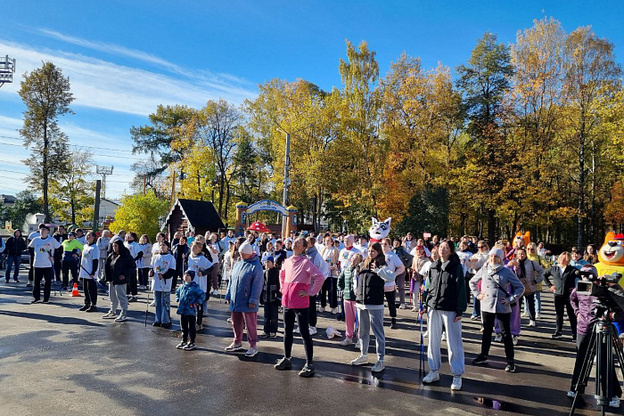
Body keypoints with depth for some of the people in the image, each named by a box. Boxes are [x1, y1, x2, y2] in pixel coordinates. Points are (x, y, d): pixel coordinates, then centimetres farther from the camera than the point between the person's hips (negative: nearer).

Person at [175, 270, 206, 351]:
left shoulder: (194, 287, -12)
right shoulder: (182, 286, 9)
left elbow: (202, 295, -13)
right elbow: (177, 293, 30)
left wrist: (196, 303, -13)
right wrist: (178, 300, 18)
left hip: (191, 311, -7)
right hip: (182, 311, 7)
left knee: (191, 328, 1)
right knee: (184, 327, 17)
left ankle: (192, 343, 10)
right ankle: (184, 341, 29)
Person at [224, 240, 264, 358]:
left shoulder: (256, 266, -12)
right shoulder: (238, 264, 12)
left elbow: (257, 285, -16)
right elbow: (231, 281, 18)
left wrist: (253, 300, -19)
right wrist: (228, 295, 15)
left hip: (247, 303, -7)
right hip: (235, 301, 7)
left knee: (250, 325, 2)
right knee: (236, 323, 17)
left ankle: (253, 346, 12)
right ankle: (237, 343, 33)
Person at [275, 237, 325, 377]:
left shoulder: (306, 262, -11)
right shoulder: (287, 261, 10)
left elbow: (320, 277, -19)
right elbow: (282, 274, 31)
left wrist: (310, 292, -16)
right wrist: (282, 287, 19)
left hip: (300, 303, -7)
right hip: (287, 302, 7)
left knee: (304, 332, -4)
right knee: (287, 331, 17)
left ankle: (309, 364, 3)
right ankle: (286, 359, 31)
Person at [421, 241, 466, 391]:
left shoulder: (456, 267, -4)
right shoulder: (433, 267, 10)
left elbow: (461, 289, -7)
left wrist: (460, 311, -12)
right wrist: (425, 305, 10)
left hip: (450, 309, -5)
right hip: (433, 308, 5)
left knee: (454, 343, 2)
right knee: (433, 340, 11)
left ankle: (457, 375, 13)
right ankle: (434, 371, 24)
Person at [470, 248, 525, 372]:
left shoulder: (507, 271, -6)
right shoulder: (484, 270, 3)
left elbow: (520, 287, -1)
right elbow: (472, 282, 17)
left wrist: (511, 299, -8)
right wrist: (477, 294, 6)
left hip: (502, 307, -3)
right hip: (486, 305, 3)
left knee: (506, 333, 3)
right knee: (486, 331, 15)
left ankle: (510, 360, 12)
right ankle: (483, 355, 28)